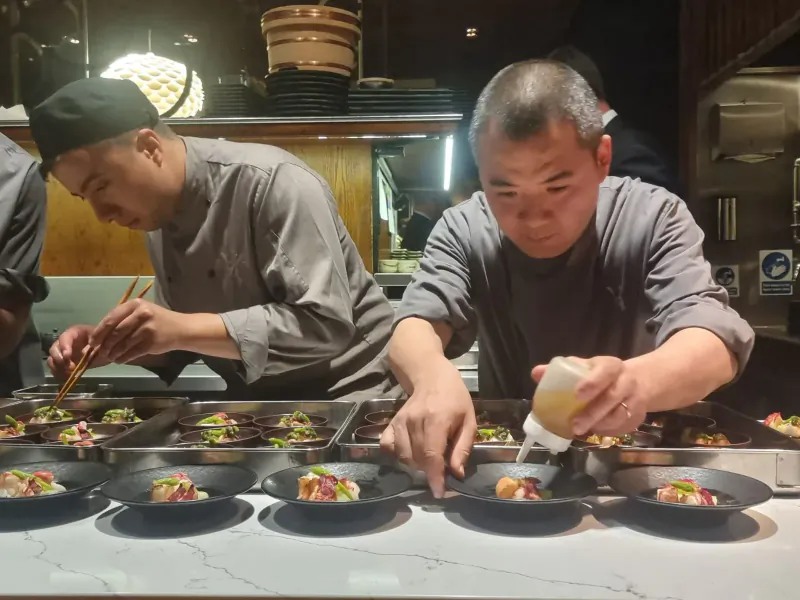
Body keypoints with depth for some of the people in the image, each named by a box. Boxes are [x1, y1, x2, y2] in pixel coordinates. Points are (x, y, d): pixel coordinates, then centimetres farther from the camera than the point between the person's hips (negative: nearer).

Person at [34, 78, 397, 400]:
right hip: (259, 402, 6)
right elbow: (190, 336, 10)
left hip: (345, 394, -6)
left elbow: (326, 324, -26)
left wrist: (184, 329, -30)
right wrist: (111, 345, -7)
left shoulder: (273, 182, -21)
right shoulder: (160, 215, 3)